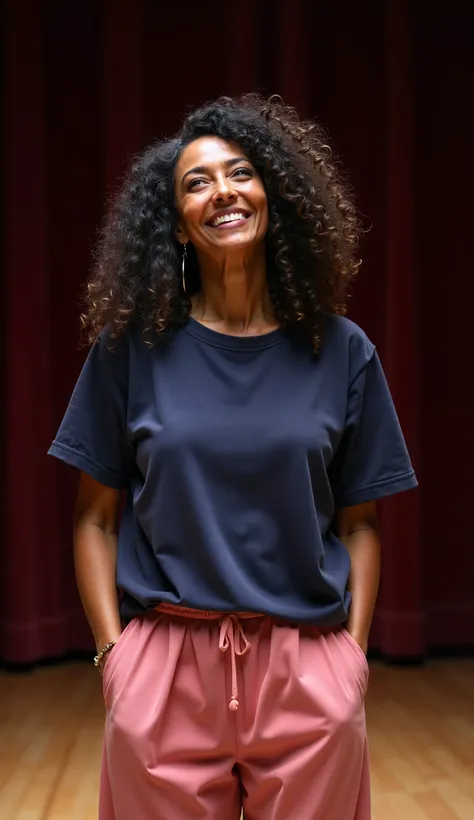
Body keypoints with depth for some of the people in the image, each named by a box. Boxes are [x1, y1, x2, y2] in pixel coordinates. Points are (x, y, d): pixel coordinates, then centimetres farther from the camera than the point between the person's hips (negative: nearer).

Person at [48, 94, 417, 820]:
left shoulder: (341, 351, 2)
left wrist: (353, 649, -4)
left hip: (309, 676, 1)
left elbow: (359, 522, 5)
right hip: (164, 671, 0)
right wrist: (112, 649, -5)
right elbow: (96, 517, 3)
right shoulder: (132, 348, 0)